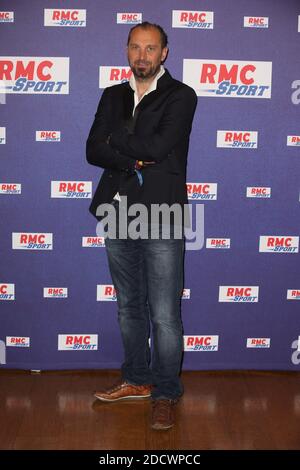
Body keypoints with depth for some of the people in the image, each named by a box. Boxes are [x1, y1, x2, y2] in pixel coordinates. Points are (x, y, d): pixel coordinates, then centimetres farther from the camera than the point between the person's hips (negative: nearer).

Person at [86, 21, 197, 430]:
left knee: (165, 316, -2)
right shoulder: (113, 96, 13)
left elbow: (158, 146, -17)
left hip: (162, 218, -5)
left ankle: (165, 394, 12)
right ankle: (136, 380, 31)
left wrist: (116, 139, -3)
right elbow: (93, 151, 2)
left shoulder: (181, 96, -3)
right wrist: (135, 159, -13)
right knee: (128, 308, 16)